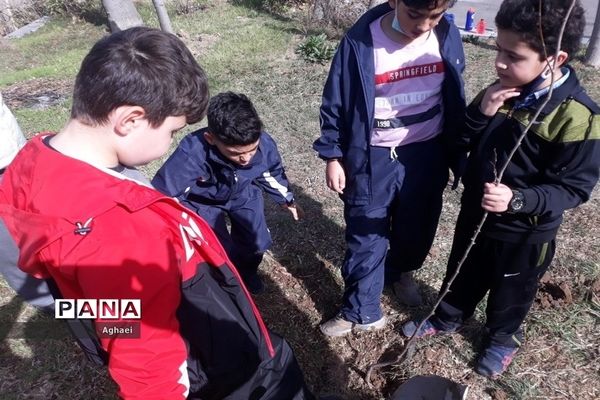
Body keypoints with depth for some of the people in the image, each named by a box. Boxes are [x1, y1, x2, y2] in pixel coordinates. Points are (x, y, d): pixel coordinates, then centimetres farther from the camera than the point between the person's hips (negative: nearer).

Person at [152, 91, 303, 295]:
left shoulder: (265, 145, -31)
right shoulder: (192, 153, -46)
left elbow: (273, 173, -6)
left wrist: (287, 200, 10)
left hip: (244, 194, 3)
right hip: (204, 201, -3)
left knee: (257, 241, 6)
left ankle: (245, 272, 41)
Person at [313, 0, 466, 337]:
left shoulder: (447, 36, -6)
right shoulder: (361, 42, -16)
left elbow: (455, 98, 7)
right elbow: (336, 102, -6)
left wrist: (456, 155, 12)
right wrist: (332, 156, -4)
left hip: (427, 155, 4)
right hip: (374, 159, -3)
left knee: (417, 229, 21)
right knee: (366, 238, 7)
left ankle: (400, 272, 53)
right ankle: (362, 311, 28)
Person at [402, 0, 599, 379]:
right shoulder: (501, 92, -6)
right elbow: (461, 140, -2)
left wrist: (518, 199, -36)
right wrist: (481, 113, -22)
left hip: (526, 232, -5)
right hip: (474, 210, 5)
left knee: (512, 290, 21)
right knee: (462, 273, 25)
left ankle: (504, 338, 49)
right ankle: (448, 318, 51)